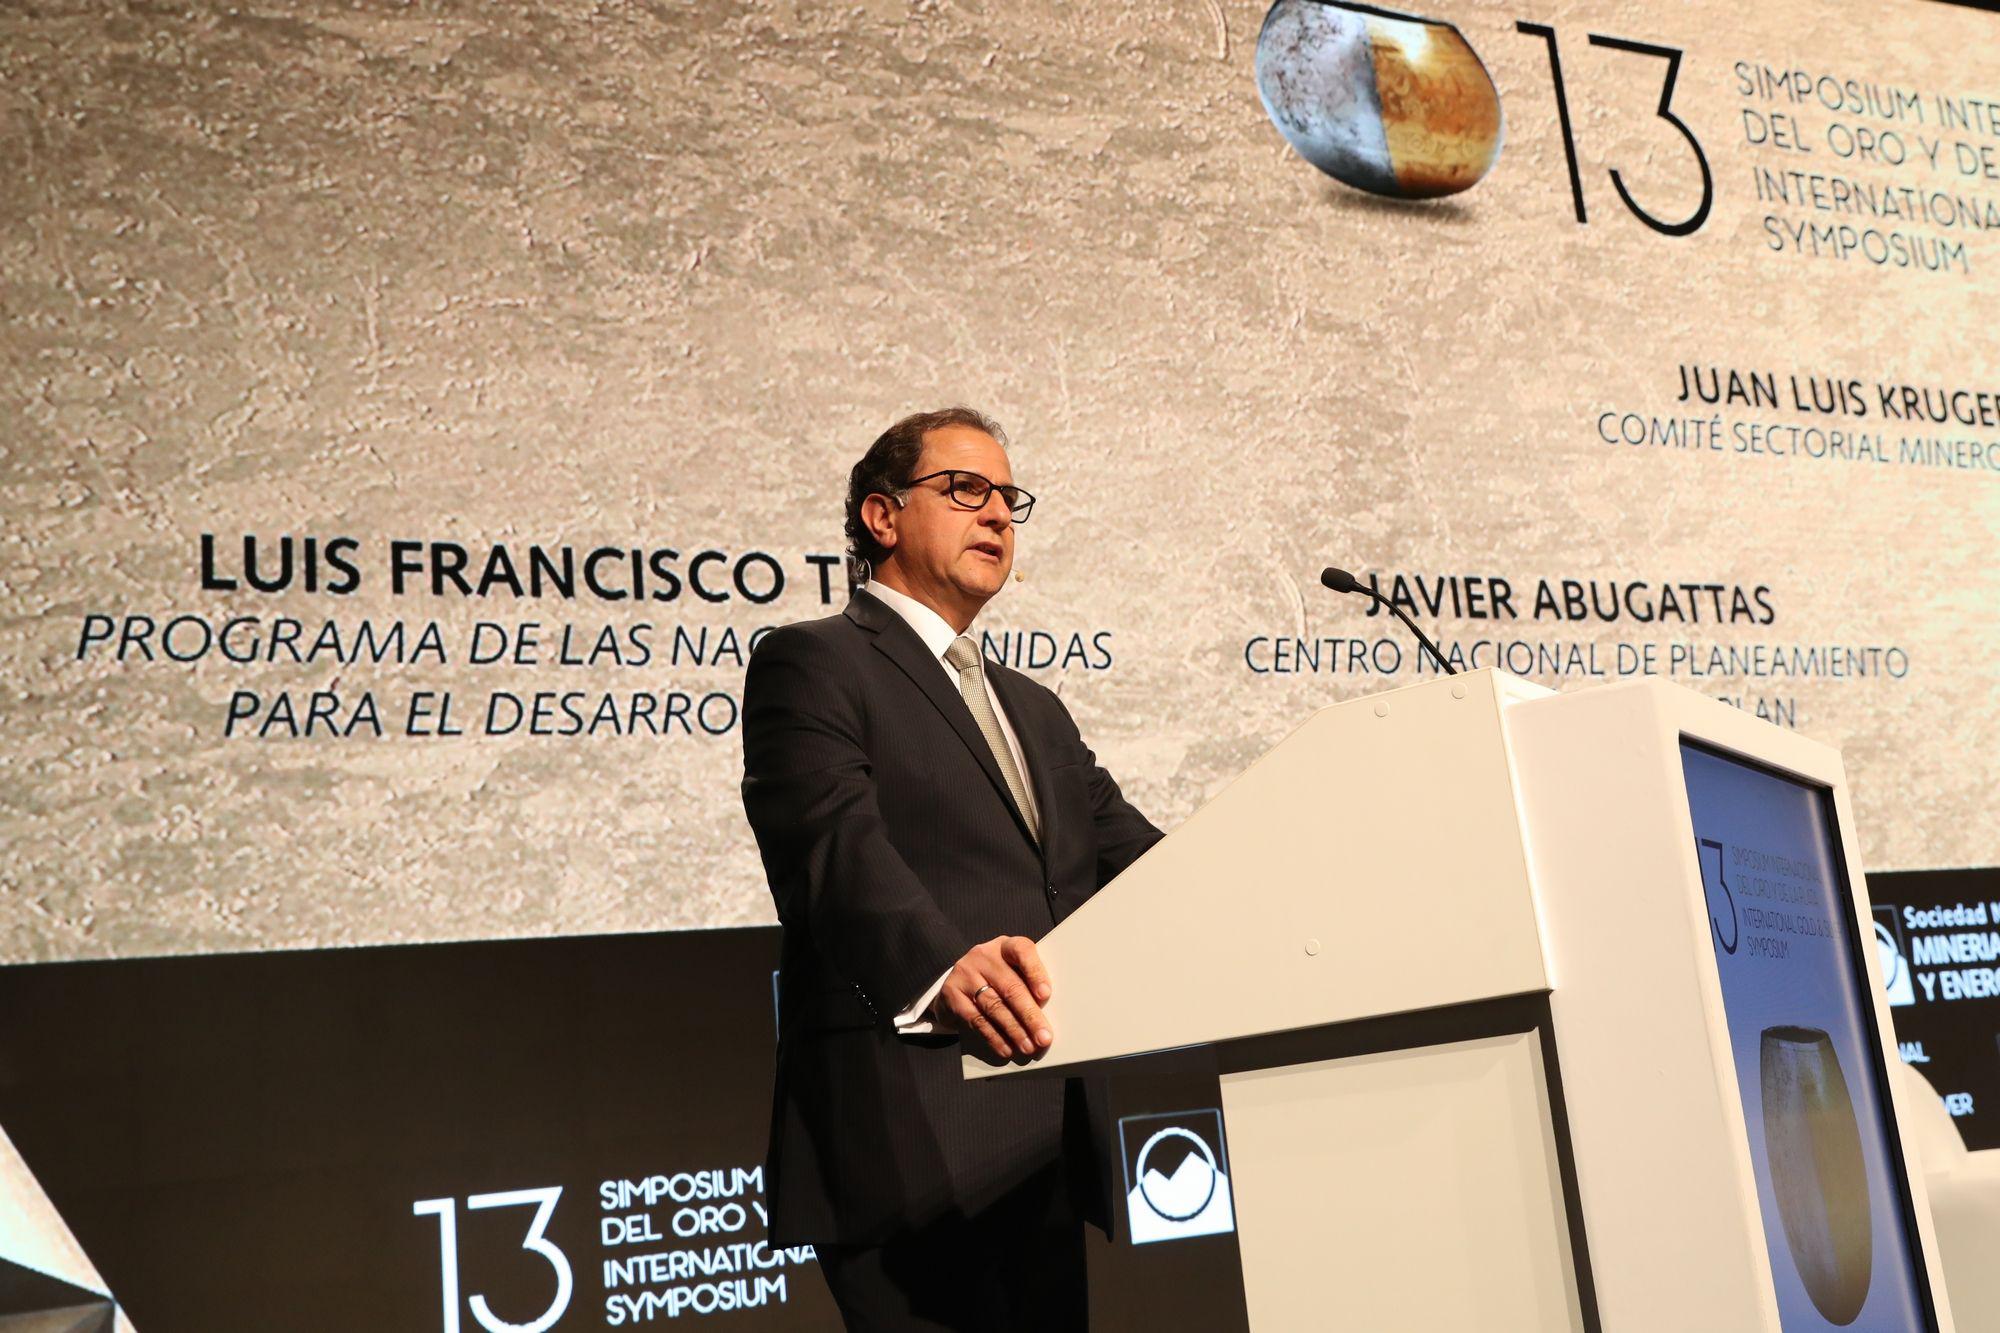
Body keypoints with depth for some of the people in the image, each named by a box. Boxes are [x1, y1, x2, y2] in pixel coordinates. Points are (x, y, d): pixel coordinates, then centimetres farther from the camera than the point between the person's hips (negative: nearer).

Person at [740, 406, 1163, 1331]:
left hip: (1052, 1143, 7)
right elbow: (836, 844, -16)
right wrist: (941, 968, -35)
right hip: (917, 1144, -7)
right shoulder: (811, 664, 1)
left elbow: (1132, 854, 14)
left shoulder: (1036, 710, 25)